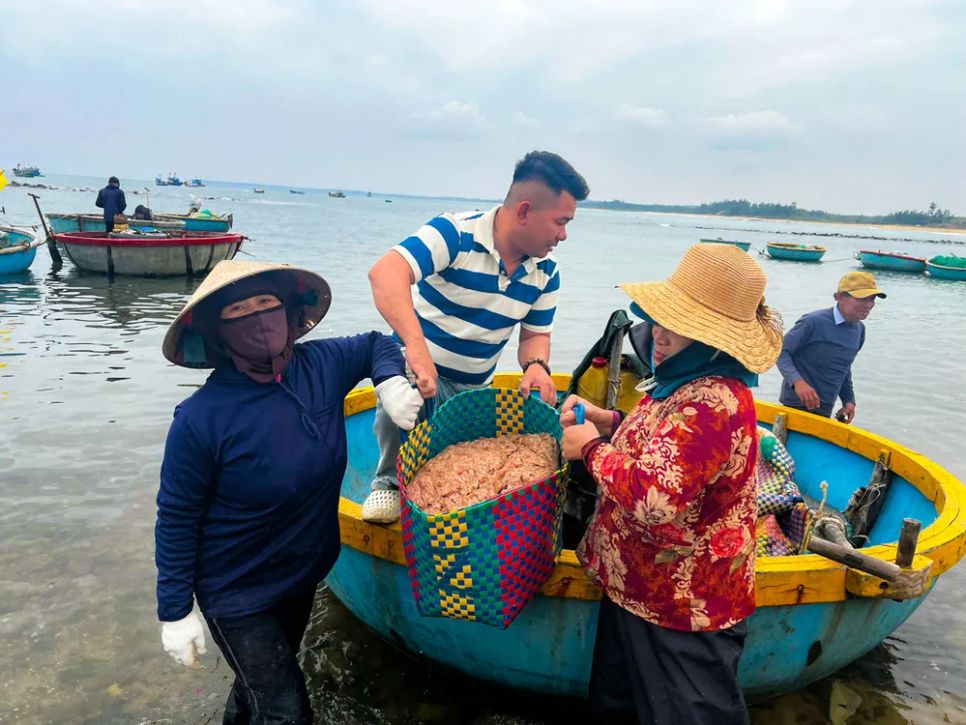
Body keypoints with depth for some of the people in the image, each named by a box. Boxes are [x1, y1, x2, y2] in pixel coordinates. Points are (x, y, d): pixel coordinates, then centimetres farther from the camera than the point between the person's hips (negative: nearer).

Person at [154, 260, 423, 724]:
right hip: (237, 594, -5)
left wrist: (391, 382, -14)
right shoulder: (201, 419, -27)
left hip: (305, 575, 5)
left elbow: (376, 344, 6)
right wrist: (175, 612, -11)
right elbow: (176, 520, -16)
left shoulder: (322, 365, -14)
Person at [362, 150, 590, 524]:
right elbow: (385, 272, -40)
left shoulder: (545, 272, -3)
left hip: (475, 387, 6)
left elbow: (535, 334, 6)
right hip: (420, 365, -6)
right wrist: (415, 345, -55)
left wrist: (536, 365, -20)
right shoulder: (457, 233, -25)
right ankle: (390, 483, -9)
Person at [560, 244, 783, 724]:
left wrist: (592, 449, -20)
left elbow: (655, 501, -36)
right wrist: (606, 421, 2)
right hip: (641, 587, 10)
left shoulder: (713, 402, -30)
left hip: (682, 611, -10)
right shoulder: (688, 382, 2)